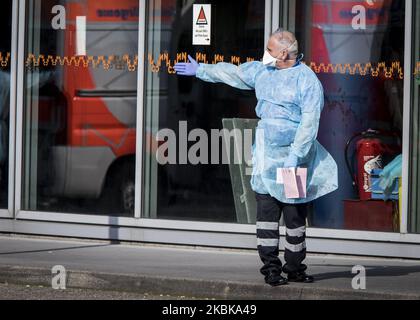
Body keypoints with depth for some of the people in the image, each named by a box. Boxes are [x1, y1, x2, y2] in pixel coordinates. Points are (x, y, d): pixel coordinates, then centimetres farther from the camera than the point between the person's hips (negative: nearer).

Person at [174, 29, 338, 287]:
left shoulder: (308, 80, -9)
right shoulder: (262, 71, 11)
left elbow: (309, 123, -14)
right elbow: (232, 73, 28)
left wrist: (294, 158, -18)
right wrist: (201, 70, 35)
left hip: (294, 158, -5)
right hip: (266, 157, 5)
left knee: (295, 216, 1)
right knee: (266, 213, -1)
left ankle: (294, 268, 12)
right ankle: (271, 267, 3)